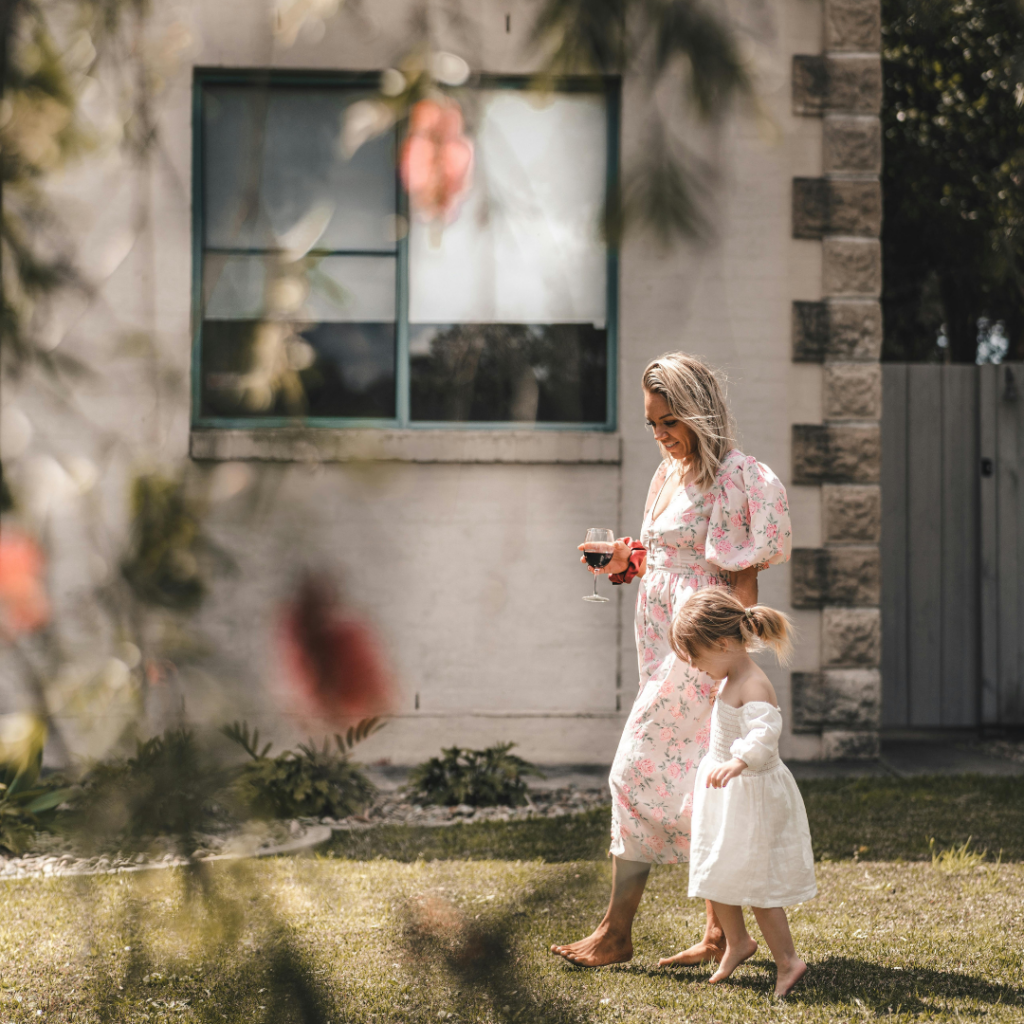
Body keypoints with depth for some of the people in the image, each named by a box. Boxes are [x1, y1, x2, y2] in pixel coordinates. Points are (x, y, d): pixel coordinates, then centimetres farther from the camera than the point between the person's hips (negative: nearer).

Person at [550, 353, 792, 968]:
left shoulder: (733, 477, -11)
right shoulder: (670, 474, 15)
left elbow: (743, 575, -15)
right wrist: (625, 562, 3)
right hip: (664, 642, 9)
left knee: (640, 770, -9)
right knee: (695, 782, 9)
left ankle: (617, 931, -4)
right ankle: (724, 931, 15)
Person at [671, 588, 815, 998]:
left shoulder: (754, 686, -24)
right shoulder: (732, 681, 7)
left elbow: (765, 732, -41)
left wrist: (738, 763, -58)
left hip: (752, 794, -10)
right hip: (727, 794, 10)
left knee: (756, 884, -3)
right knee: (717, 873, 18)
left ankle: (787, 960, 7)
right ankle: (737, 941, 36)